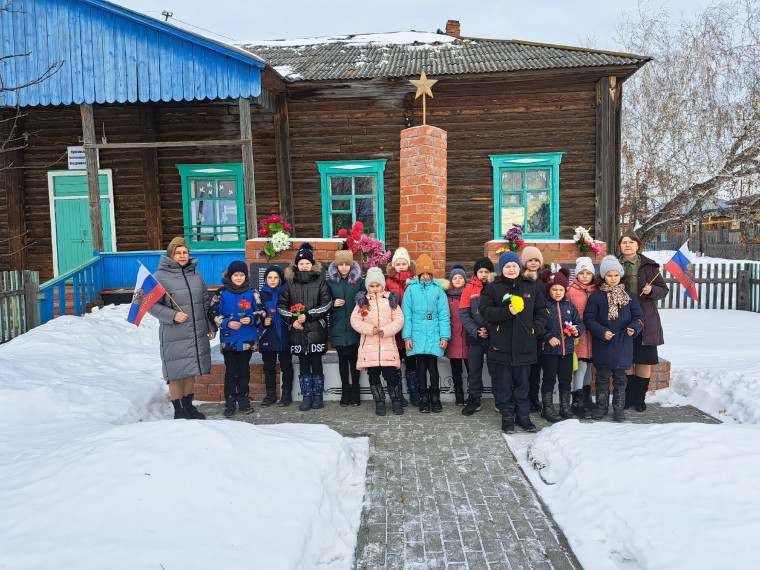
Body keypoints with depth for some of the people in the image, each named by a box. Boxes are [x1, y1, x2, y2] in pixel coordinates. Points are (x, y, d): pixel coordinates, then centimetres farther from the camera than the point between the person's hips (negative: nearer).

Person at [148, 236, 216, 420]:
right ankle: (179, 411, 18)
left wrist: (211, 327, 14)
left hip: (197, 334, 5)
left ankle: (189, 406, 30)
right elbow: (151, 305, -7)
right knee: (176, 373, 3)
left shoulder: (196, 274, 10)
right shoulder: (160, 276, -7)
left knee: (191, 371, 15)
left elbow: (206, 301, 16)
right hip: (174, 335, -5)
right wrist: (173, 315, -19)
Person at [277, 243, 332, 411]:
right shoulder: (290, 283, 7)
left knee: (316, 363, 3)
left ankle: (318, 396, 15)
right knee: (303, 364, 7)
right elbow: (281, 304, 9)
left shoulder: (320, 281, 1)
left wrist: (308, 316, -12)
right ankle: (307, 397, 15)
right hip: (298, 330, 2)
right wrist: (292, 320, -5)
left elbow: (326, 305, -5)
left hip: (316, 329, -2)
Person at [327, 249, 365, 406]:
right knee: (342, 358, 6)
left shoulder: (359, 281, 4)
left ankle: (355, 392, 11)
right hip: (338, 327, 1)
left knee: (354, 358, 0)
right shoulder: (330, 282, 7)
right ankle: (345, 391, 16)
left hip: (354, 327, -1)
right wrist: (333, 304, -7)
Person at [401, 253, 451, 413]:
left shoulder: (438, 290, 4)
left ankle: (435, 398, 16)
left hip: (433, 334, 0)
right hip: (417, 334, 0)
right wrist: (407, 336, -3)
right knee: (421, 367, 4)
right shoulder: (411, 289, 3)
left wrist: (445, 336, -2)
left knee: (433, 366, 0)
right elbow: (406, 314, 2)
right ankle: (424, 398, 18)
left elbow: (444, 315, 4)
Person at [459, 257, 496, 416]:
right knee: (474, 371, 8)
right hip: (475, 337, 1)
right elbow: (463, 314, -1)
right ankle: (474, 400, 19)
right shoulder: (469, 289, 3)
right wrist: (476, 331, -12)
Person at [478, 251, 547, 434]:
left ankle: (523, 415, 21)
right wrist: (507, 311, -19)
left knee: (522, 381, 10)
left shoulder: (531, 286, 9)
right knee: (504, 382, 5)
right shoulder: (493, 288, 1)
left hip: (525, 344, 2)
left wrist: (536, 328, 0)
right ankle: (507, 415, 16)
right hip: (502, 344, -2)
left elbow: (541, 310, 14)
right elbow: (485, 311, -6)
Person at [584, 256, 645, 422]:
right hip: (602, 345, -1)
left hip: (623, 344, 1)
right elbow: (589, 318, -3)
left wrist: (634, 328, -16)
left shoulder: (629, 296, 5)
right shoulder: (596, 296, -2)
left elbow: (638, 317, 6)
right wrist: (602, 332, -16)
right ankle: (601, 405, 23)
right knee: (602, 376, 8)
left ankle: (619, 407, 24)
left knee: (620, 377, 10)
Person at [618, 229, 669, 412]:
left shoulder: (649, 265, 2)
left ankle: (640, 398, 18)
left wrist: (651, 290, -15)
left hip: (645, 320, -1)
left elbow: (663, 290, 4)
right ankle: (628, 397, 21)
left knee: (645, 360, 3)